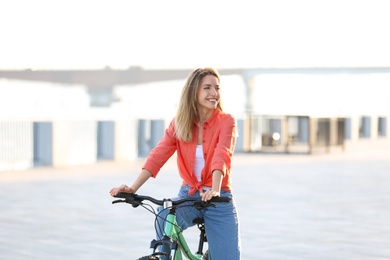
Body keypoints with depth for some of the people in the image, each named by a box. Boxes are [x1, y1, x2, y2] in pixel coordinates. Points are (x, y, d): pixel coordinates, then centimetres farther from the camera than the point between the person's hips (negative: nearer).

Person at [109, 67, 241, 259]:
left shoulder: (226, 121, -6)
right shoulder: (179, 123, 2)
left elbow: (221, 156, -24)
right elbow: (158, 155, -11)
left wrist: (215, 190, -42)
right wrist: (133, 188, -25)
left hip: (218, 200, -1)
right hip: (188, 195, 1)